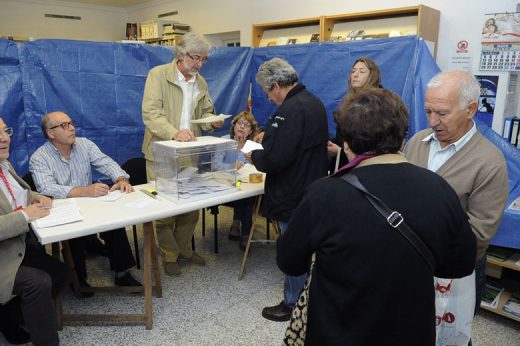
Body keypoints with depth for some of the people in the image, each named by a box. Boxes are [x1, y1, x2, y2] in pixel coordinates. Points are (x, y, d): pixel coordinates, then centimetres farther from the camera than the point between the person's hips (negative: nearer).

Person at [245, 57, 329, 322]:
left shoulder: (291, 110, -24)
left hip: (294, 196, -10)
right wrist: (269, 137, 12)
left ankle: (293, 304, 23)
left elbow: (273, 159, -28)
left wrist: (254, 156, -9)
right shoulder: (312, 102, 9)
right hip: (313, 189, 10)